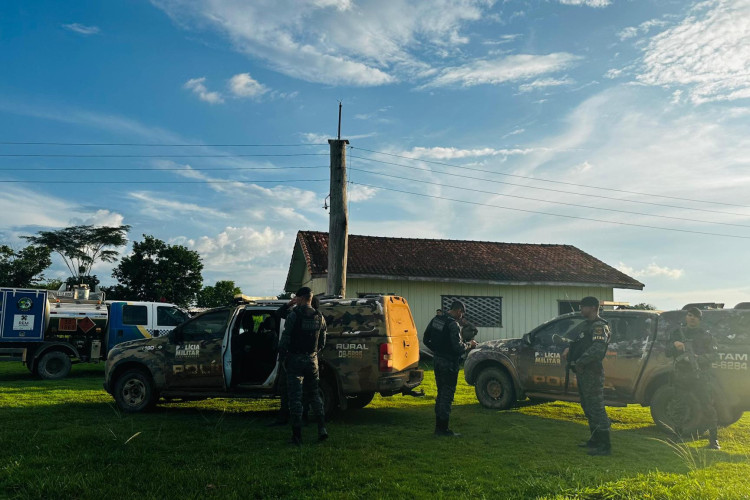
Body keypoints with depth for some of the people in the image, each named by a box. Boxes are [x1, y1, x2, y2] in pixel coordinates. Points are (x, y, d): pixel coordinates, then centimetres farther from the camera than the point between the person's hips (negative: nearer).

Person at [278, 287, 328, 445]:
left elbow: (285, 339, -11)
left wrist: (281, 357, 3)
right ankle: (322, 428, 9)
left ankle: (297, 435, 1)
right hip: (312, 360, 5)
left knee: (295, 397, 0)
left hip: (295, 360, -5)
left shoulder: (294, 315, -11)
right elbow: (322, 342, 13)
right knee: (314, 393, 18)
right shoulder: (319, 317, 6)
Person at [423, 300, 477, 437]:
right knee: (447, 396, 0)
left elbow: (426, 339, 14)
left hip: (438, 360, 9)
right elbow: (458, 347, -24)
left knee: (441, 394, 17)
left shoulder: (436, 319, 7)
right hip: (449, 364, -8)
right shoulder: (453, 325, -20)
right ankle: (443, 429, 6)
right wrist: (469, 345, -5)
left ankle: (438, 427, 24)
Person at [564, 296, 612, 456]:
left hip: (592, 372, -10)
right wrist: (569, 349, 7)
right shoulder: (586, 325, 17)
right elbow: (578, 343, 27)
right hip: (582, 372, 10)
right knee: (587, 407, 17)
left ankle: (605, 446, -3)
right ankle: (595, 440, 29)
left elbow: (598, 349, -27)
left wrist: (580, 362, -21)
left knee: (596, 408, -8)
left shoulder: (599, 327, -14)